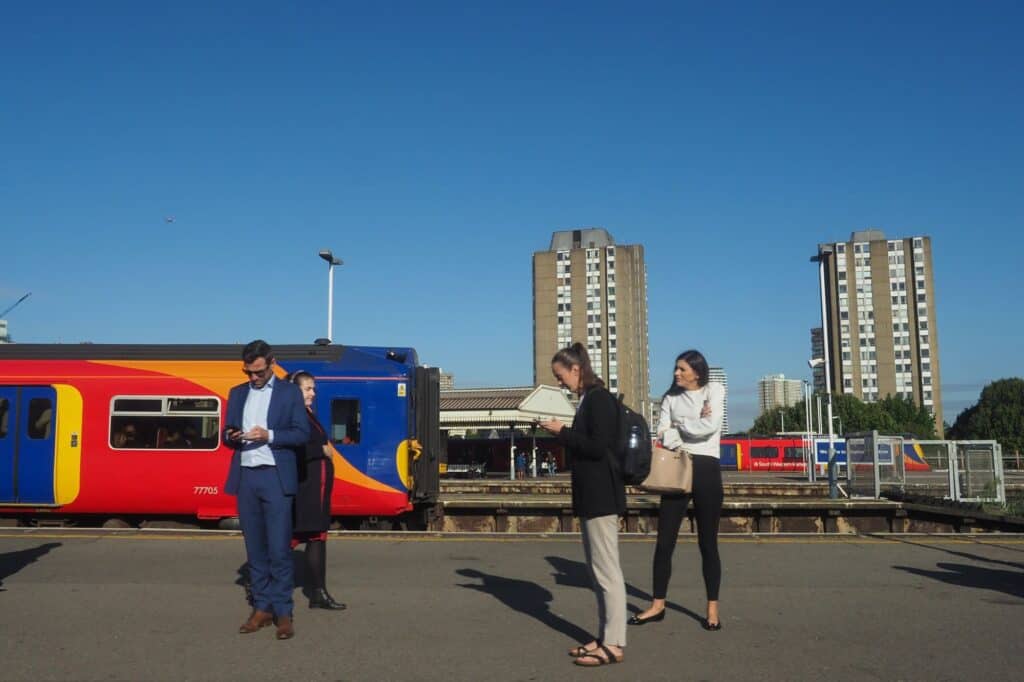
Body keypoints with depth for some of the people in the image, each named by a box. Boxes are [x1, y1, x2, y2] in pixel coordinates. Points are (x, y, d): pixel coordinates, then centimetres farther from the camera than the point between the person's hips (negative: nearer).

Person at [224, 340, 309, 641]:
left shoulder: (290, 392, 3)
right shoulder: (237, 393, 15)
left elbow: (302, 434, -1)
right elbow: (227, 433, 16)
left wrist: (269, 435, -15)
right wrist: (231, 437, -7)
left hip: (275, 478, -4)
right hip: (245, 478, 4)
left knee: (279, 549, -6)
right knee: (255, 547, 8)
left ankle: (283, 612, 1)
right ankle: (262, 608, 16)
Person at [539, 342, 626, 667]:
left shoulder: (599, 399, -14)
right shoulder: (588, 399, 14)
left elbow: (598, 447, -21)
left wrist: (562, 432, -14)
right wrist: (561, 433, 6)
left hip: (601, 496, -10)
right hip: (591, 496, 10)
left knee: (607, 571, -5)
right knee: (598, 571, 13)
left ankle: (614, 644, 1)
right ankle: (605, 637, 20)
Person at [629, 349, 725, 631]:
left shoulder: (714, 390, 2)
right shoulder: (671, 397, 10)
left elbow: (711, 426, -14)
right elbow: (663, 432, -3)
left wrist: (679, 425, -3)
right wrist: (694, 424, -16)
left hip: (706, 469, -3)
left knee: (708, 543, 4)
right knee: (664, 540, 2)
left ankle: (713, 609, 14)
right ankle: (658, 605, 12)